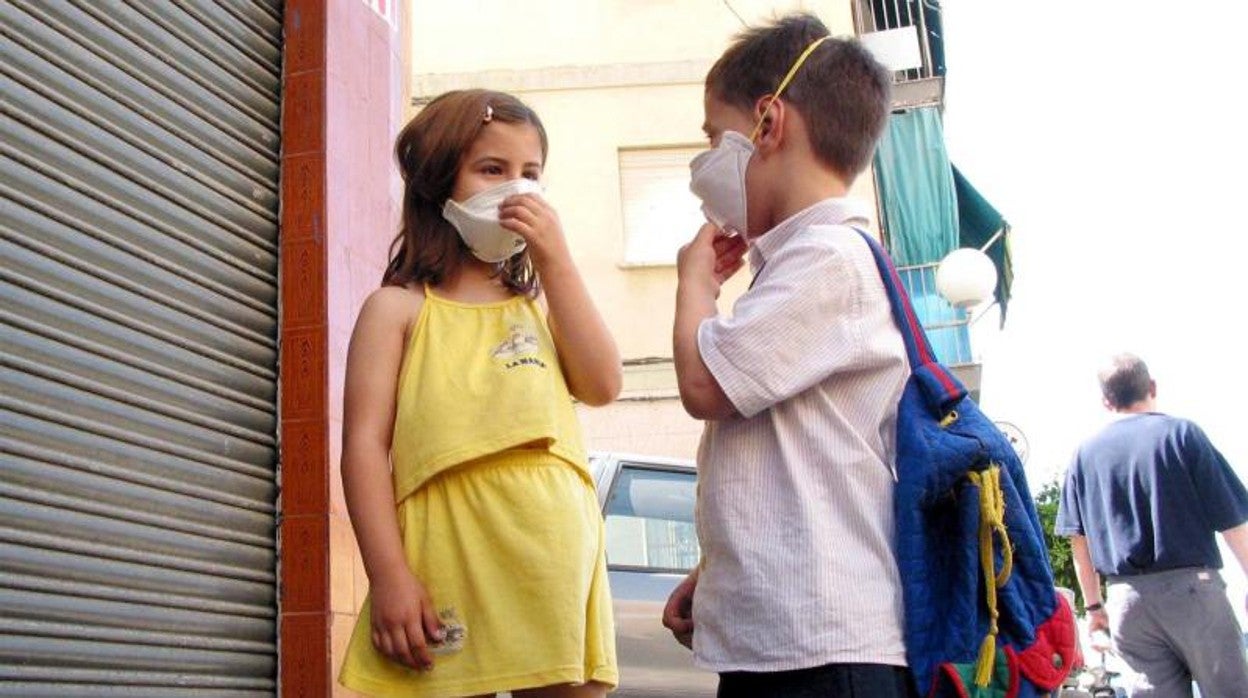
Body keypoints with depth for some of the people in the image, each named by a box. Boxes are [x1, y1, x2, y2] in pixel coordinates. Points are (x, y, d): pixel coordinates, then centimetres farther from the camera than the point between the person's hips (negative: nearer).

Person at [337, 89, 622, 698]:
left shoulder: (539, 304, 19)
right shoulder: (399, 308, 6)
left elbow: (601, 386, 2)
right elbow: (364, 445, -3)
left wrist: (555, 261, 0)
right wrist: (389, 576, -12)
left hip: (558, 567, 4)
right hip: (451, 575, -4)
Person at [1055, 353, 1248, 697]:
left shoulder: (1086, 453, 8)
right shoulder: (1180, 432, -2)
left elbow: (1079, 540, 10)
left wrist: (1094, 604, 19)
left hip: (1127, 599, 3)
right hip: (1191, 587, -3)